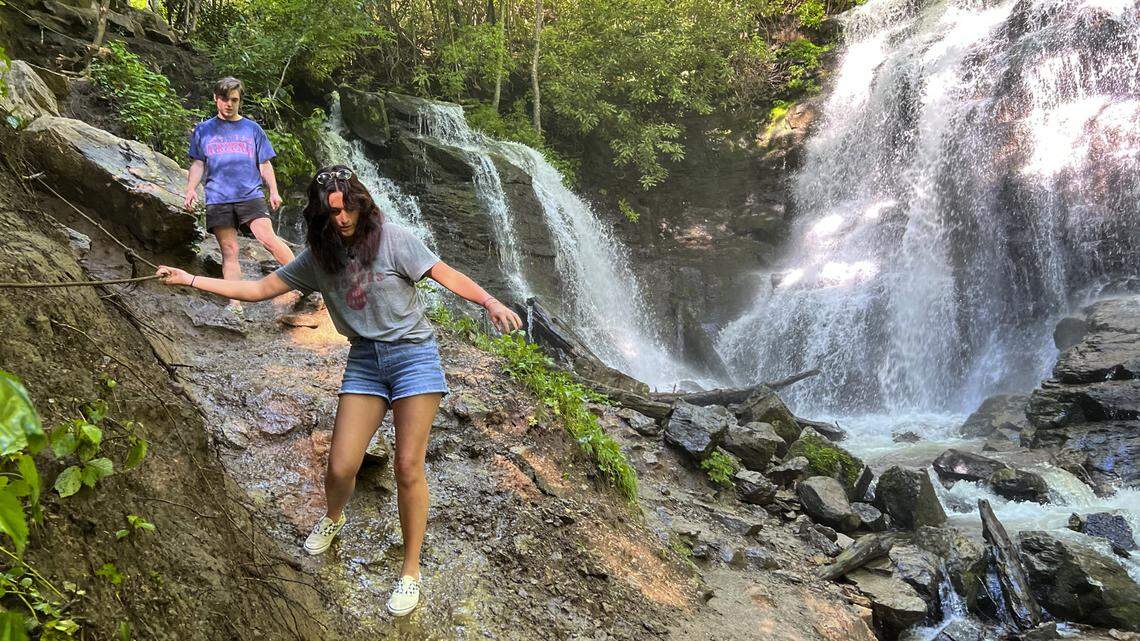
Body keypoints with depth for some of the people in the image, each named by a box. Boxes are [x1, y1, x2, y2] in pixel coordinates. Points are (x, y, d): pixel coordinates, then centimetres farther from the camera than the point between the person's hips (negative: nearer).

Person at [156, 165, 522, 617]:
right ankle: (332, 518, 38)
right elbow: (259, 289, 10)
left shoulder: (391, 239, -8)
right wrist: (190, 280, 7)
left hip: (412, 352, -4)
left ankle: (411, 571, 11)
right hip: (364, 361, 4)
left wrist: (490, 302, -31)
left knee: (408, 468, -5)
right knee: (340, 469, 0)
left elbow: (446, 275, -14)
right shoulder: (319, 257, 5)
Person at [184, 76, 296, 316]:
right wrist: (191, 189, -1)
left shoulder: (252, 129, 14)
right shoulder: (203, 130, 15)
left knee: (268, 238, -18)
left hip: (250, 195, -1)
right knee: (229, 250, -6)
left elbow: (265, 164, 13)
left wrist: (274, 192, 2)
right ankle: (234, 304, -10)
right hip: (217, 199, 1)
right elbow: (198, 164, 14)